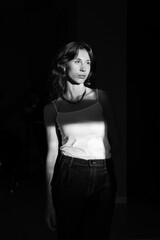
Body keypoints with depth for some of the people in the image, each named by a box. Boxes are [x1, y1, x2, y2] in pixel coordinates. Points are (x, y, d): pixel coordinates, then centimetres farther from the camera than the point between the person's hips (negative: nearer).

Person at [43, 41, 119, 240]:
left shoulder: (100, 96, 5)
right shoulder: (52, 108, 1)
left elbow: (114, 140, 11)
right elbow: (52, 153, 0)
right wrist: (49, 201, -2)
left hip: (104, 176, 2)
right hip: (69, 175, -1)